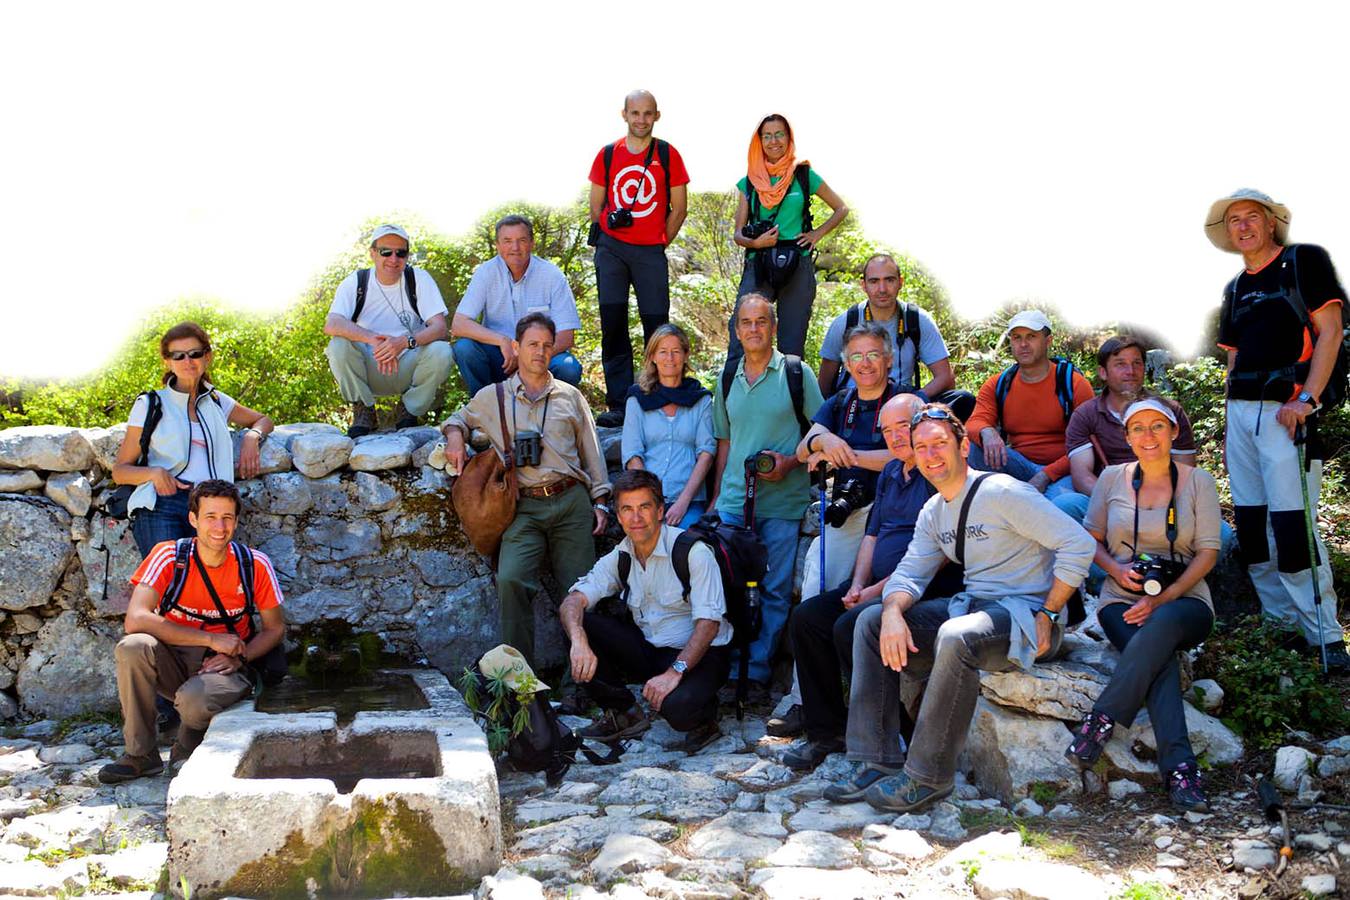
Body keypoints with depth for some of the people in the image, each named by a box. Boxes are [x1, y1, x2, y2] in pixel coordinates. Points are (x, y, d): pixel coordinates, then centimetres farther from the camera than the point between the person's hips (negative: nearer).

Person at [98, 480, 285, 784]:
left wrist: (238, 657, -15)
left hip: (224, 668, -1)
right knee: (132, 647, -31)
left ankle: (186, 753, 4)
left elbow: (275, 629, 5)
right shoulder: (168, 556, -11)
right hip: (173, 663, 1)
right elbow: (135, 620, -23)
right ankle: (141, 755, -13)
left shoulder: (255, 565, -7)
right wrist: (212, 639, -25)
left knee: (194, 700, -35)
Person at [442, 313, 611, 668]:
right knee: (511, 579, -24)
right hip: (525, 508, -1)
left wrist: (599, 501, 12)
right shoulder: (492, 397, 15)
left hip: (571, 501, 2)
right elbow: (461, 416, 33)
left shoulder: (570, 396, 18)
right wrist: (454, 435, 9)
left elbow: (591, 451, 20)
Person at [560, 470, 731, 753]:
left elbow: (708, 623, -22)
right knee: (581, 625, -13)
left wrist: (675, 672, -34)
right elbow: (572, 602, -10)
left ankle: (703, 716, 2)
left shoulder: (692, 551, -16)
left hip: (698, 654, -6)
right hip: (648, 650, 6)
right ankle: (622, 713, 1)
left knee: (676, 706, -37)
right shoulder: (620, 557, 1)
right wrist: (579, 642, -32)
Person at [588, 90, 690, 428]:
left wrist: (657, 245, 5)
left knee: (656, 326, -3)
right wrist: (609, 228, 5)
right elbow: (596, 207, 13)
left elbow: (678, 209, 5)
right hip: (611, 249, 1)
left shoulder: (667, 155, 3)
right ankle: (619, 405, 0)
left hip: (651, 253, -1)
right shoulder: (607, 155, 7)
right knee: (613, 325, -2)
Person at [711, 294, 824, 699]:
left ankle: (757, 670, 8)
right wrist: (717, 496, 15)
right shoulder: (727, 381, 13)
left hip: (783, 502, -3)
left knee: (775, 591, 0)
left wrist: (790, 462, -13)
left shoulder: (796, 373, 1)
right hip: (734, 502, 3)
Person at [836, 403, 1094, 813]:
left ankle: (928, 777, -29)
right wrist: (892, 613, -16)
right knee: (871, 622, -3)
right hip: (971, 606, 9)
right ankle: (877, 759, -8)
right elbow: (908, 575, 8)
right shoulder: (933, 512, 13)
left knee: (955, 636, -38)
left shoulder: (1002, 493, -13)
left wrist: (1047, 617, -18)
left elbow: (1079, 544, -17)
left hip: (1024, 611, -9)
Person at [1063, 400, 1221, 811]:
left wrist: (1162, 598, -14)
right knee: (1157, 654, -34)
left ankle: (1102, 719, -38)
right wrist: (1117, 570, -8)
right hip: (1123, 598, 1)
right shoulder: (1112, 478, 9)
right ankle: (1179, 766, -42)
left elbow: (1208, 553, -1)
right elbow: (1090, 538, 15)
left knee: (1163, 624, -39)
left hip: (1184, 598, -1)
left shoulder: (1198, 482, 5)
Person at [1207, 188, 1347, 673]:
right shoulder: (1235, 289, 20)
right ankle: (1281, 621, 12)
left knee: (1292, 521, -14)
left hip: (1286, 410, -7)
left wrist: (1306, 399, -16)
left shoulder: (1305, 261, 1)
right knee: (1251, 521, 3)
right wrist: (1229, 424, 14)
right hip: (1241, 411, 7)